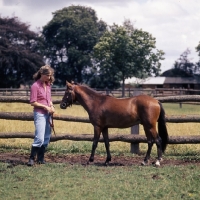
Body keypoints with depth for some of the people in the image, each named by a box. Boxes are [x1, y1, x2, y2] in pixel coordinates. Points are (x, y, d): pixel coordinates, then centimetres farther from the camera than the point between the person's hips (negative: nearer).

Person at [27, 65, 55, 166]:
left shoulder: (48, 85, 10)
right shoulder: (35, 86, -12)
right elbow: (33, 102, -14)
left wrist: (51, 106, 3)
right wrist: (45, 107, -17)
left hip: (48, 114, 8)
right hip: (39, 114, -8)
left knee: (46, 138, 10)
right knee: (39, 138, -14)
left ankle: (40, 158, 19)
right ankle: (31, 159, -5)